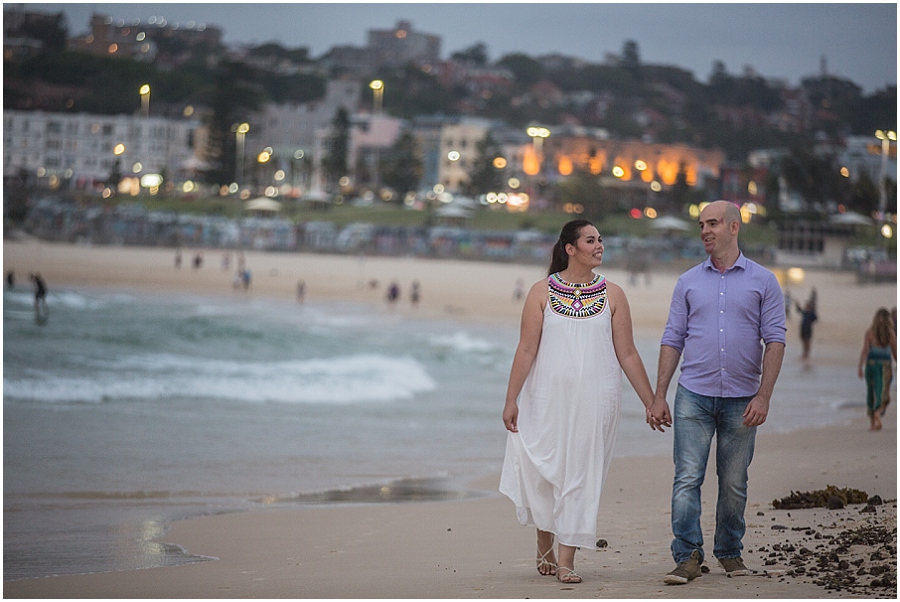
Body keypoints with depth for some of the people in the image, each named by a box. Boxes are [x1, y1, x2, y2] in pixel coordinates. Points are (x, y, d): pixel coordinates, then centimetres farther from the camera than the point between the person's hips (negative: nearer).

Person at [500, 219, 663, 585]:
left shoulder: (612, 295, 4)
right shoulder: (543, 291, 1)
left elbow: (628, 354, 6)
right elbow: (526, 350, -1)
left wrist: (650, 402, 4)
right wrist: (511, 400, -5)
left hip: (595, 400, 1)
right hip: (548, 399, -1)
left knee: (581, 475, -1)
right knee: (543, 471, 1)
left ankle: (566, 559, 4)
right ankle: (544, 547, 25)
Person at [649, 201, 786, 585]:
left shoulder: (762, 281, 4)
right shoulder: (689, 282, 10)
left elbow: (775, 341, 0)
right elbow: (673, 340, 9)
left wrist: (763, 396, -10)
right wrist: (659, 396, 3)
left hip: (741, 400, -1)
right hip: (694, 395, 1)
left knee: (734, 483, 7)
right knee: (687, 478, -8)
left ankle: (730, 552, 21)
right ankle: (687, 556, -8)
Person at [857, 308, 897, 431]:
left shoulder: (870, 332, -4)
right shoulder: (891, 334, -1)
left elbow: (865, 350, -13)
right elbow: (895, 353, 3)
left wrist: (860, 367, -16)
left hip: (871, 364, 1)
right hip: (886, 365, -1)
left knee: (871, 393, 18)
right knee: (883, 396, -2)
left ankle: (872, 422, 25)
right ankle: (878, 413, -33)